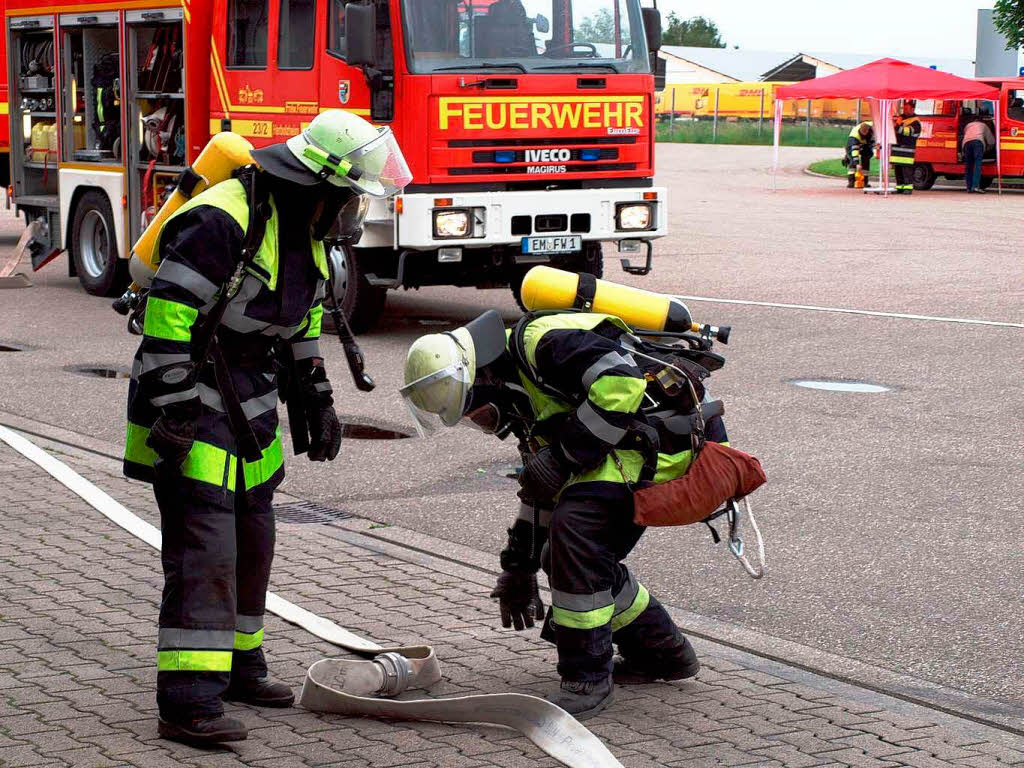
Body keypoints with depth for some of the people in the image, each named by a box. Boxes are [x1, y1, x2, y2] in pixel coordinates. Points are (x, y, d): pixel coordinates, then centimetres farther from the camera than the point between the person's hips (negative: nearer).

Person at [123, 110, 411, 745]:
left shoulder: (305, 230, 8)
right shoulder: (224, 222, -23)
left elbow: (301, 326, 19)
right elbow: (167, 317, -25)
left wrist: (316, 402, 16)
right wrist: (174, 417, -27)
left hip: (248, 405, 10)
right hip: (192, 401, -9)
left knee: (252, 542, 17)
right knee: (205, 548, -14)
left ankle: (236, 666, 32)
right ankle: (188, 703, -14)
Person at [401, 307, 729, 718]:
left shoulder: (543, 341, -14)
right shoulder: (527, 391, 18)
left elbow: (621, 381, -28)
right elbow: (541, 485, 27)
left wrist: (565, 455, -21)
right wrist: (518, 567, 30)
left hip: (670, 432, -11)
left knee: (575, 526, -23)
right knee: (569, 556, 9)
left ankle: (587, 679, -13)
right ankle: (662, 653, 26)